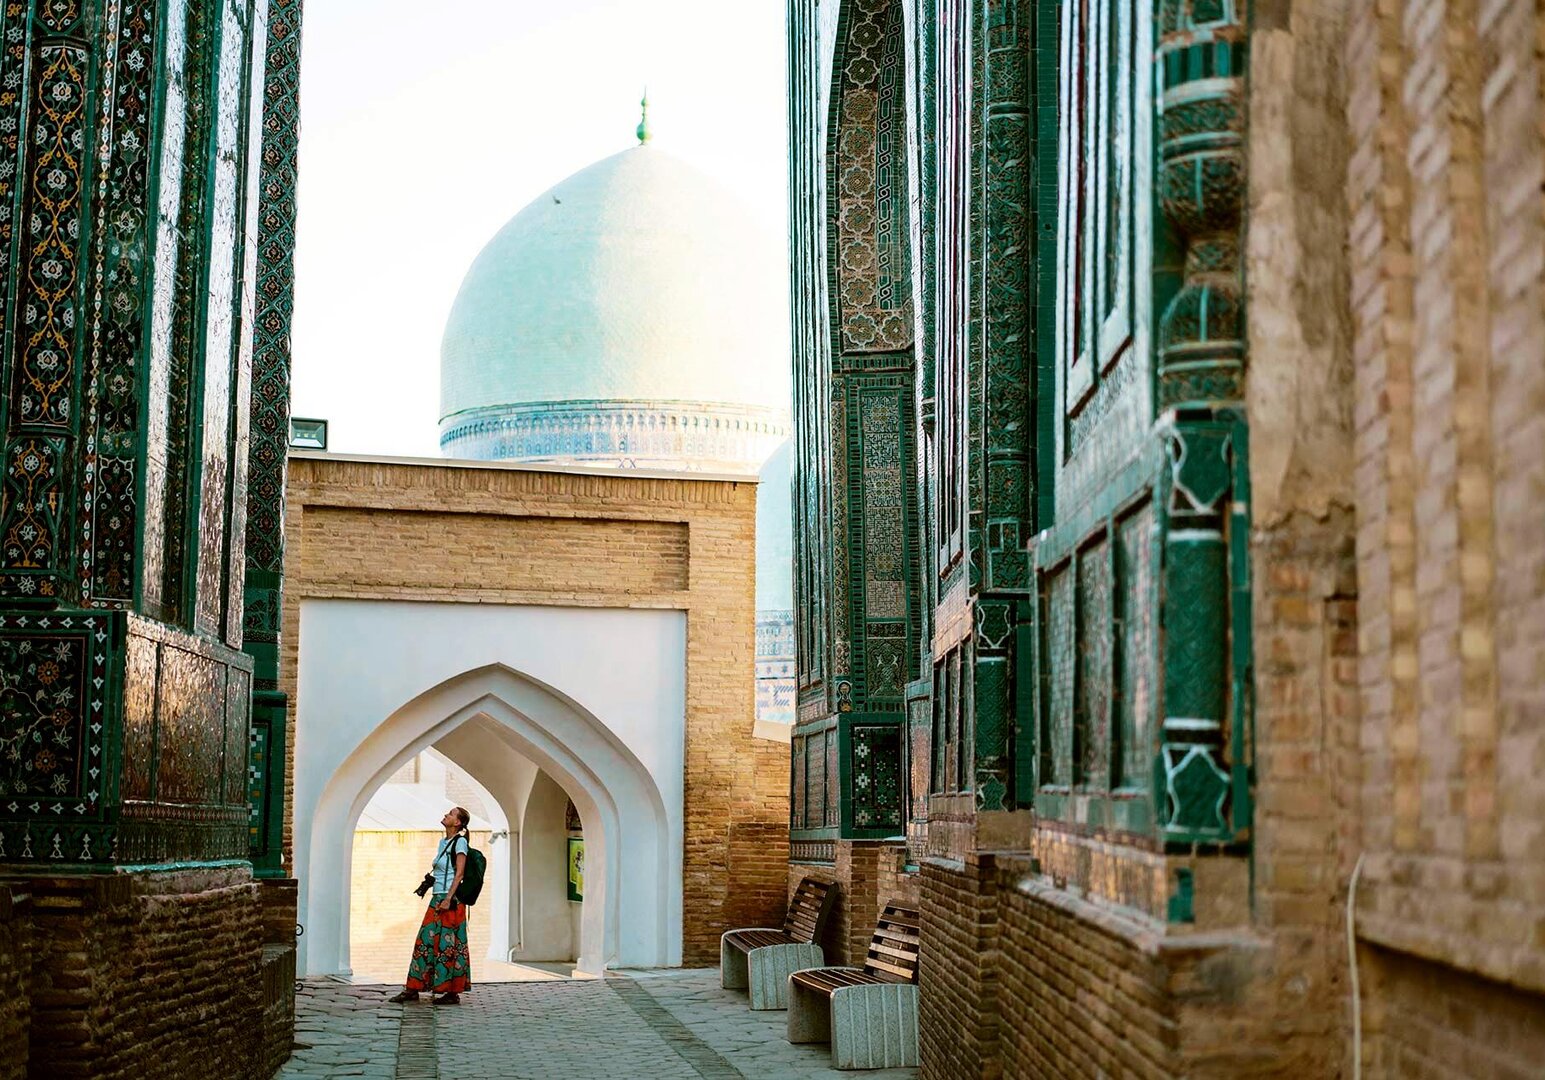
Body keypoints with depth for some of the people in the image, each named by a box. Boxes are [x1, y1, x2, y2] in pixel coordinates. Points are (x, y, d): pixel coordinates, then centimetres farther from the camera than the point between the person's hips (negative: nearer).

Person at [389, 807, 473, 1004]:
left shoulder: (459, 842, -8)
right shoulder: (443, 842, 16)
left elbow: (459, 872, -14)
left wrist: (448, 899, -19)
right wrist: (430, 877, 10)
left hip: (450, 900, -8)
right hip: (437, 898, 8)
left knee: (447, 945, -5)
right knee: (426, 942, 7)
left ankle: (453, 993, 1)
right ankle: (413, 989, 10)